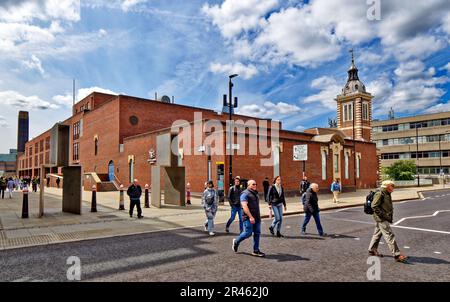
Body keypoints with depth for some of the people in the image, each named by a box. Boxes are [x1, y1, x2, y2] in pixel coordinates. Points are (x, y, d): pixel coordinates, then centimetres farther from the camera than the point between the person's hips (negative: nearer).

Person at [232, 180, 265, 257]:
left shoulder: (255, 193, 19)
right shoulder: (245, 193, -9)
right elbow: (244, 206, -19)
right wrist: (250, 217, -25)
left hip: (256, 217, 8)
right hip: (249, 218, -8)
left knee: (257, 233, 5)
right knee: (248, 233, -6)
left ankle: (256, 250, 11)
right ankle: (236, 241, 18)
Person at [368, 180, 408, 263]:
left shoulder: (387, 194, 14)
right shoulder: (379, 194, -16)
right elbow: (374, 206, -21)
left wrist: (390, 217, 15)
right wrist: (383, 215, -21)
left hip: (385, 219, 10)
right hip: (381, 219, -10)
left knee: (377, 234, 17)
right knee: (389, 236, -9)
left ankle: (372, 250, 29)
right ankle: (397, 255, -6)